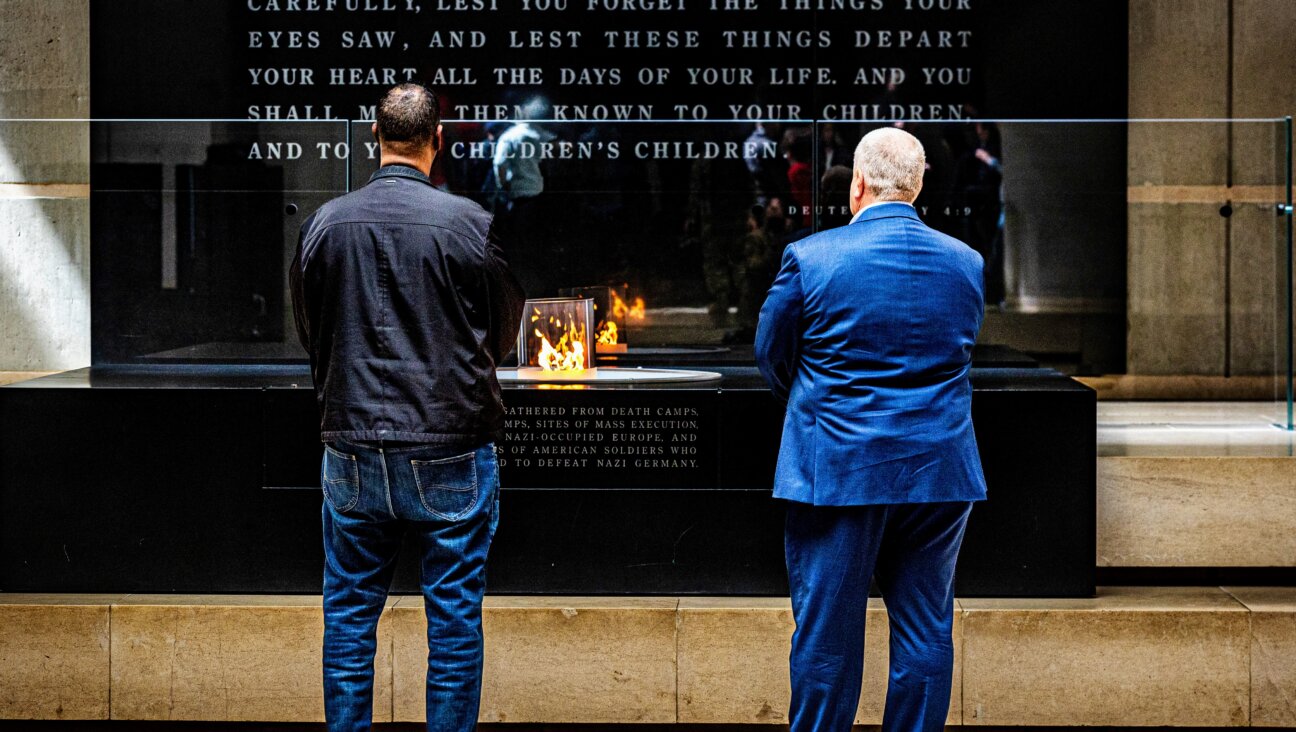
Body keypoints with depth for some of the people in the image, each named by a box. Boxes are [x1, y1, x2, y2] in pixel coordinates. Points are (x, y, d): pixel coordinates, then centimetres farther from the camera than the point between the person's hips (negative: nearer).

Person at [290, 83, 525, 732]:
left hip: (352, 451, 2)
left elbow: (308, 333, 11)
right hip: (450, 455, -2)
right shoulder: (471, 223, -9)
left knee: (348, 618, 13)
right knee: (454, 619, 6)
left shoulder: (325, 223, -1)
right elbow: (504, 333, 4)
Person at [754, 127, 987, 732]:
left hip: (837, 472, -3)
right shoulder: (966, 263, 3)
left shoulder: (808, 258, -9)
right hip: (940, 475, 3)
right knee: (926, 632, 10)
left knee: (826, 633, 6)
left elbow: (771, 359, 3)